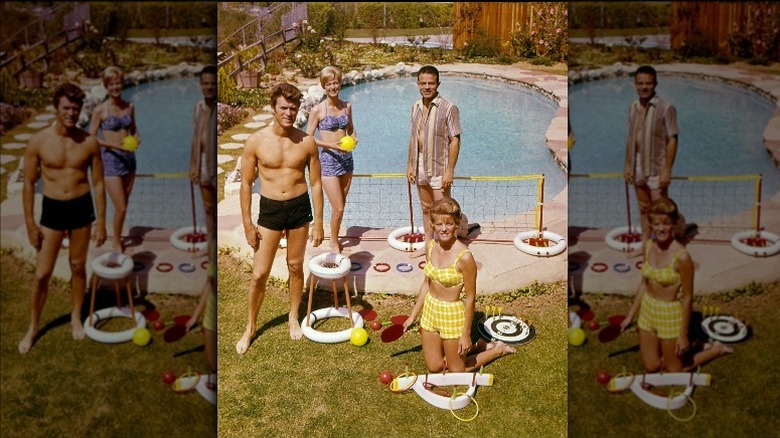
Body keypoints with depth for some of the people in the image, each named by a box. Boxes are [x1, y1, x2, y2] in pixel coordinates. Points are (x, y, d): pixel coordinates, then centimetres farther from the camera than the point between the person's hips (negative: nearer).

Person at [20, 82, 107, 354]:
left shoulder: (89, 142, -6)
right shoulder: (38, 142, -8)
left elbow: (98, 183, 0)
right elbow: (29, 184, -2)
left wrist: (101, 221, -1)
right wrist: (30, 223, -3)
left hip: (81, 208, 1)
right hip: (52, 210, -1)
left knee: (78, 266, 14)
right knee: (42, 274, 3)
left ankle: (76, 317, 35)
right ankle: (33, 328, 22)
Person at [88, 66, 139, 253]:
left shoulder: (129, 107, 5)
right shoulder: (100, 110, -8)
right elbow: (91, 138, -6)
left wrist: (136, 139, -4)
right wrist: (114, 145, -18)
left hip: (129, 158, 5)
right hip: (111, 160, -5)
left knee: (124, 205, 14)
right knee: (121, 208, -6)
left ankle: (117, 237, 33)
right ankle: (116, 242, 15)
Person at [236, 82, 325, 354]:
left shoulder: (307, 142, -5)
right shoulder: (256, 141, -8)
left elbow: (316, 183, 1)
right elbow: (246, 184, -2)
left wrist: (318, 222, 0)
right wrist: (247, 224, -3)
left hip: (299, 208, 1)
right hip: (269, 209, -1)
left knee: (295, 266, 14)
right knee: (259, 274, 2)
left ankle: (294, 317, 36)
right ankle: (251, 327, 22)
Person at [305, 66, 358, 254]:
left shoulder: (347, 106, 5)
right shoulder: (317, 110, -9)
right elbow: (308, 138, -7)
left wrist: (353, 138, -2)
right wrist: (331, 145, -18)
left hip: (346, 158, 5)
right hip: (328, 160, -5)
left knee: (340, 205, 14)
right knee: (338, 208, -6)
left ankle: (334, 239, 31)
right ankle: (335, 244, 14)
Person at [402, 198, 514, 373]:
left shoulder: (464, 257, -26)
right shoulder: (431, 247, -5)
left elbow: (470, 298, -18)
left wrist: (466, 334, -14)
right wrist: (413, 315, 11)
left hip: (452, 315, -6)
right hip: (430, 310, 6)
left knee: (457, 371, 12)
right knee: (434, 367, 19)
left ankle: (498, 349, 32)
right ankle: (478, 347, 38)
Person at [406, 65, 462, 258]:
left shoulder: (448, 108, -15)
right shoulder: (416, 106, 5)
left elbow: (455, 141, -15)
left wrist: (449, 171, -18)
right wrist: (410, 165, 10)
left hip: (439, 168, -6)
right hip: (420, 167, 6)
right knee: (426, 208, 19)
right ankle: (428, 244, 34)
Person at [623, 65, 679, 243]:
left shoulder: (666, 108, -14)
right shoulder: (633, 107, 4)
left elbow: (672, 141, -15)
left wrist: (667, 170, -18)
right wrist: (628, 165, 9)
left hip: (656, 168, -6)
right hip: (638, 167, 6)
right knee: (643, 208, 18)